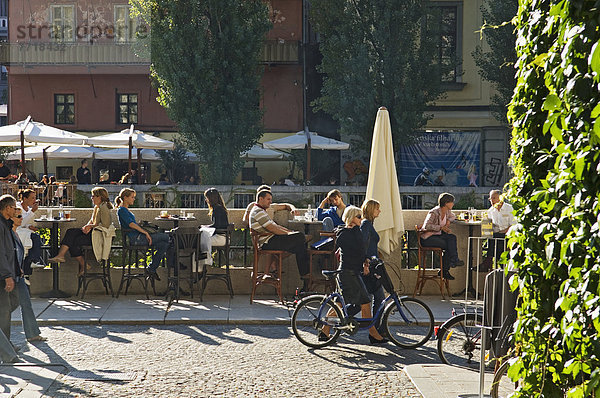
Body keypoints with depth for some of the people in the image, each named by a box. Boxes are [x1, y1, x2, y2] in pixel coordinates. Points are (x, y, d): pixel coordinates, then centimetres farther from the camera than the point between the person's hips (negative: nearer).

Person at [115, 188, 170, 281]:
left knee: (164, 244, 0)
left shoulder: (126, 210, 21)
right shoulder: (121, 210, -9)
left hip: (138, 236, 10)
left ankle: (151, 269, 1)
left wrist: (146, 231, 12)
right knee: (166, 237, -11)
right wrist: (145, 232, -21)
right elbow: (131, 224, -20)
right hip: (135, 238, -10)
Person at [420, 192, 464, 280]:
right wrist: (441, 227, -30)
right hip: (427, 238, -8)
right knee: (449, 246, -27)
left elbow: (453, 216, 29)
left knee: (452, 237, -18)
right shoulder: (434, 213, -19)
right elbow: (426, 226, -30)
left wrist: (448, 221, 6)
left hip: (437, 235, 8)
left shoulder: (447, 211, 6)